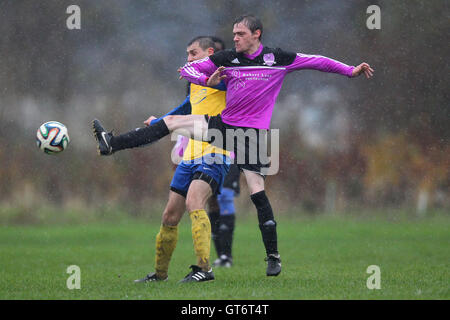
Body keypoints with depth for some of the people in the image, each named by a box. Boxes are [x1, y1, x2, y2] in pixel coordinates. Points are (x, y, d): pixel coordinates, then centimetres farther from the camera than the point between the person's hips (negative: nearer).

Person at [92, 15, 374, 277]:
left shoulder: (278, 59, -4)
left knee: (257, 192, -9)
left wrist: (350, 71, -1)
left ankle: (273, 256, -1)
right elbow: (188, 69, 5)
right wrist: (207, 80, -15)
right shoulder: (227, 59, 2)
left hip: (253, 133, -3)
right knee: (173, 122, -7)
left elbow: (316, 61, 3)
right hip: (224, 124, 4)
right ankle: (112, 144, -3)